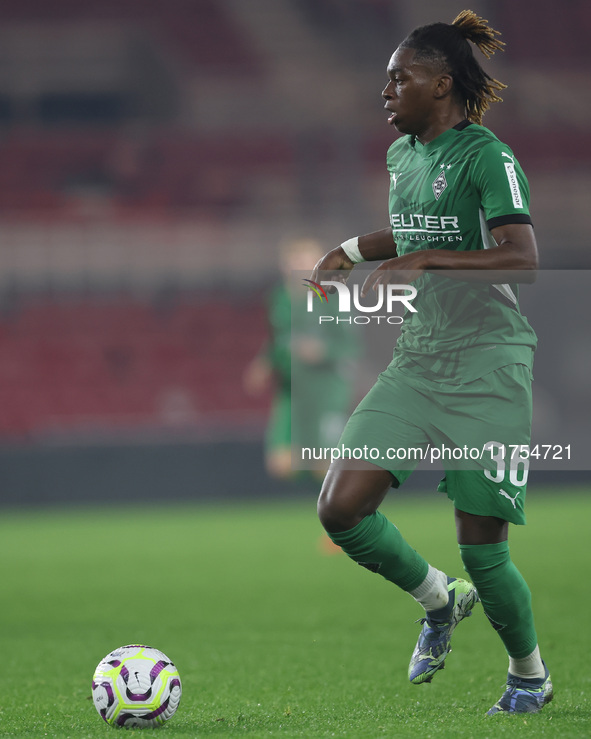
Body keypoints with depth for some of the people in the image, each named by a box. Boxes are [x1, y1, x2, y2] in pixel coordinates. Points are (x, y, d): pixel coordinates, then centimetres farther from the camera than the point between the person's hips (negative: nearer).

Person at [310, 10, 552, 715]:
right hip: (415, 363, 7)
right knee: (340, 507, -8)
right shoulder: (401, 154, 12)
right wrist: (352, 250, 15)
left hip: (487, 368, -7)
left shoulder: (487, 157, -12)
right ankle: (439, 600, 18)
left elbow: (522, 259, -24)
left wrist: (423, 261, -30)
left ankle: (530, 675, 23)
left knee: (481, 550, -4)